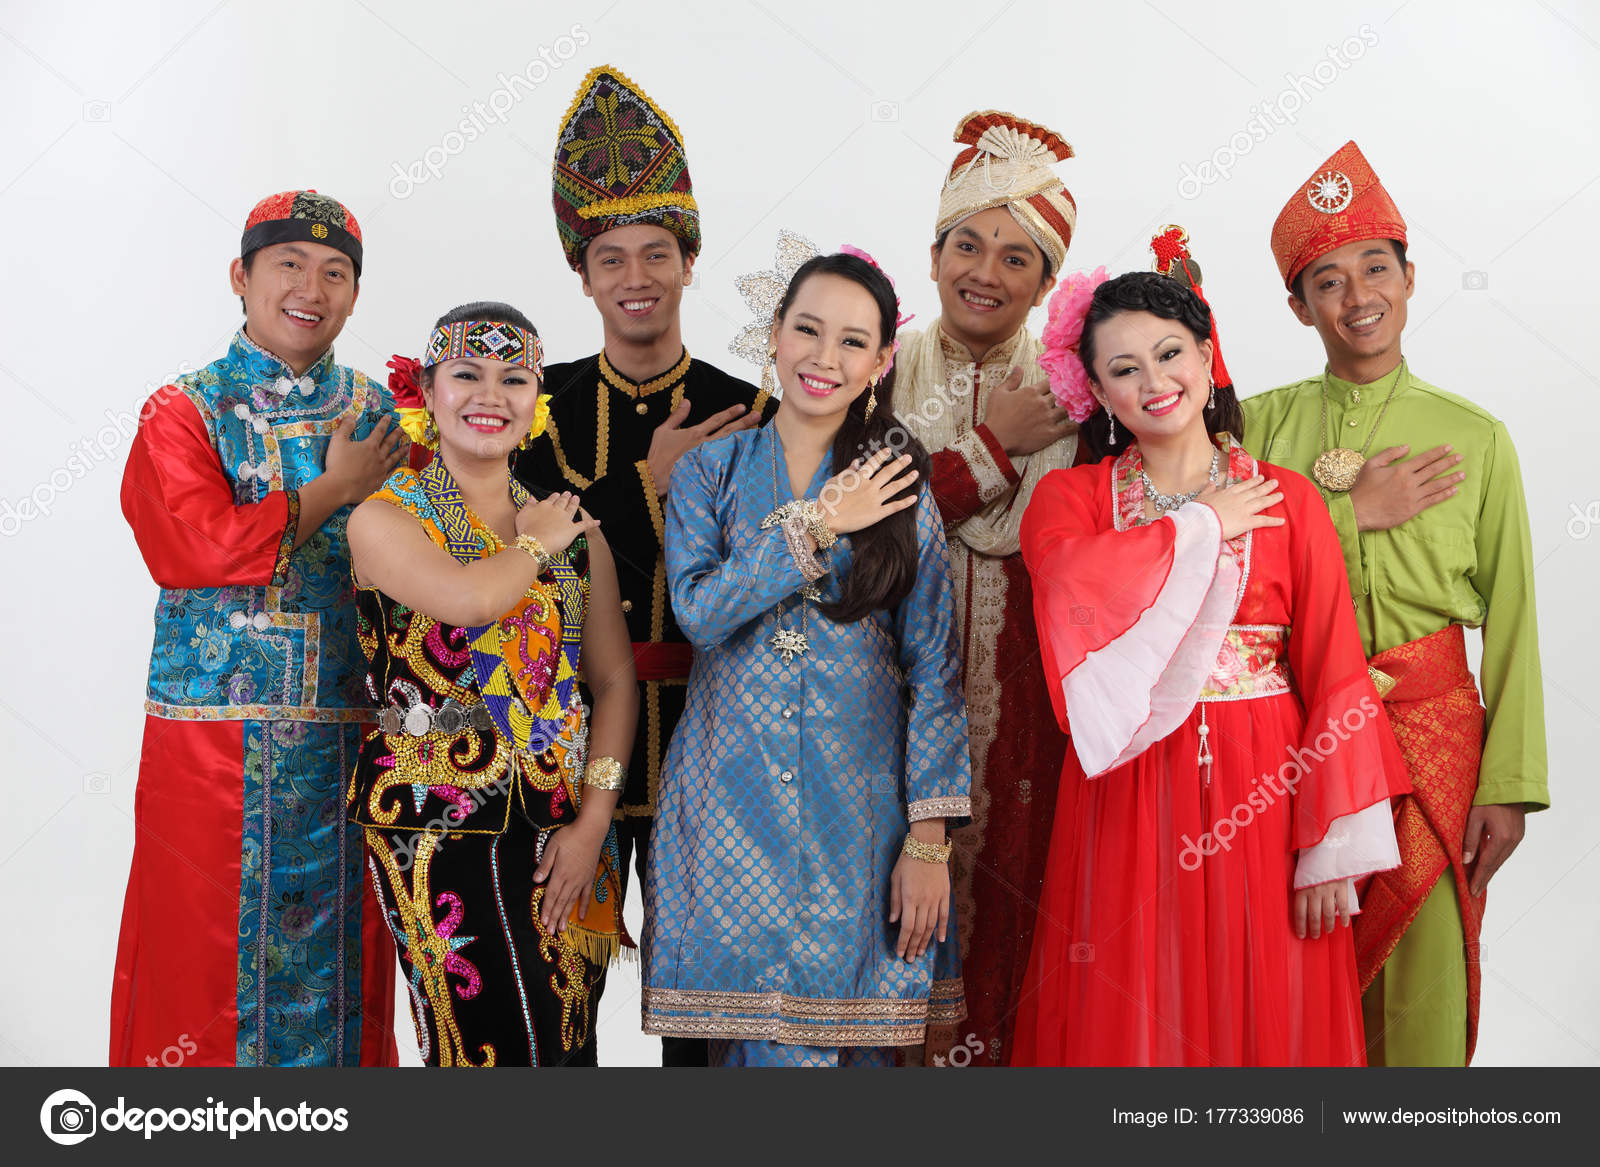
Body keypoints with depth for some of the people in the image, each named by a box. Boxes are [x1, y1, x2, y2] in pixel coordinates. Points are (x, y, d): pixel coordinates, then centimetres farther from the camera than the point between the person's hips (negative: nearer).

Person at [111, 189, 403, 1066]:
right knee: (203, 952, 4)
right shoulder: (182, 414, 3)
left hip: (350, 743, 2)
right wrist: (336, 490, -10)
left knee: (339, 956, 9)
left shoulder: (382, 416, 11)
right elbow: (191, 547, -15)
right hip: (211, 734, -2)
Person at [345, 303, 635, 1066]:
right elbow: (466, 599, -24)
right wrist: (534, 545, -3)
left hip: (565, 824, 5)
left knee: (571, 1047, 7)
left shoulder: (574, 529, 11)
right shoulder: (383, 520, -2)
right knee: (494, 1045, -10)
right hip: (439, 824, -4)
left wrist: (593, 823, -3)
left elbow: (615, 682, 8)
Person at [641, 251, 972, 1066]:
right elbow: (700, 611, -9)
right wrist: (816, 524, -10)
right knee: (746, 1026, 4)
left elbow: (933, 669, 0)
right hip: (731, 800, 1)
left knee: (836, 1028, 1)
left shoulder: (899, 484, 4)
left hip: (859, 807, 0)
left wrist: (930, 836, -5)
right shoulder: (709, 471, 6)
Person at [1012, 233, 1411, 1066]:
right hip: (1129, 802, 0)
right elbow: (1072, 585, -20)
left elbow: (1334, 675, 0)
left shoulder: (1287, 500, 4)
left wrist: (1333, 848, -7)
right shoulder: (1068, 498, 4)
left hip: (1261, 802, 1)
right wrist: (1203, 526, -8)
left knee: (1264, 1017, 7)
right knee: (1129, 1016, 6)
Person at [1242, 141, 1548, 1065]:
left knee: (1424, 982, 3)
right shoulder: (1264, 423, 4)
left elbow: (1512, 620, 2)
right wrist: (1353, 515, -10)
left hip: (1433, 730, 0)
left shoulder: (1476, 435, 4)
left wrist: (1511, 783, -3)